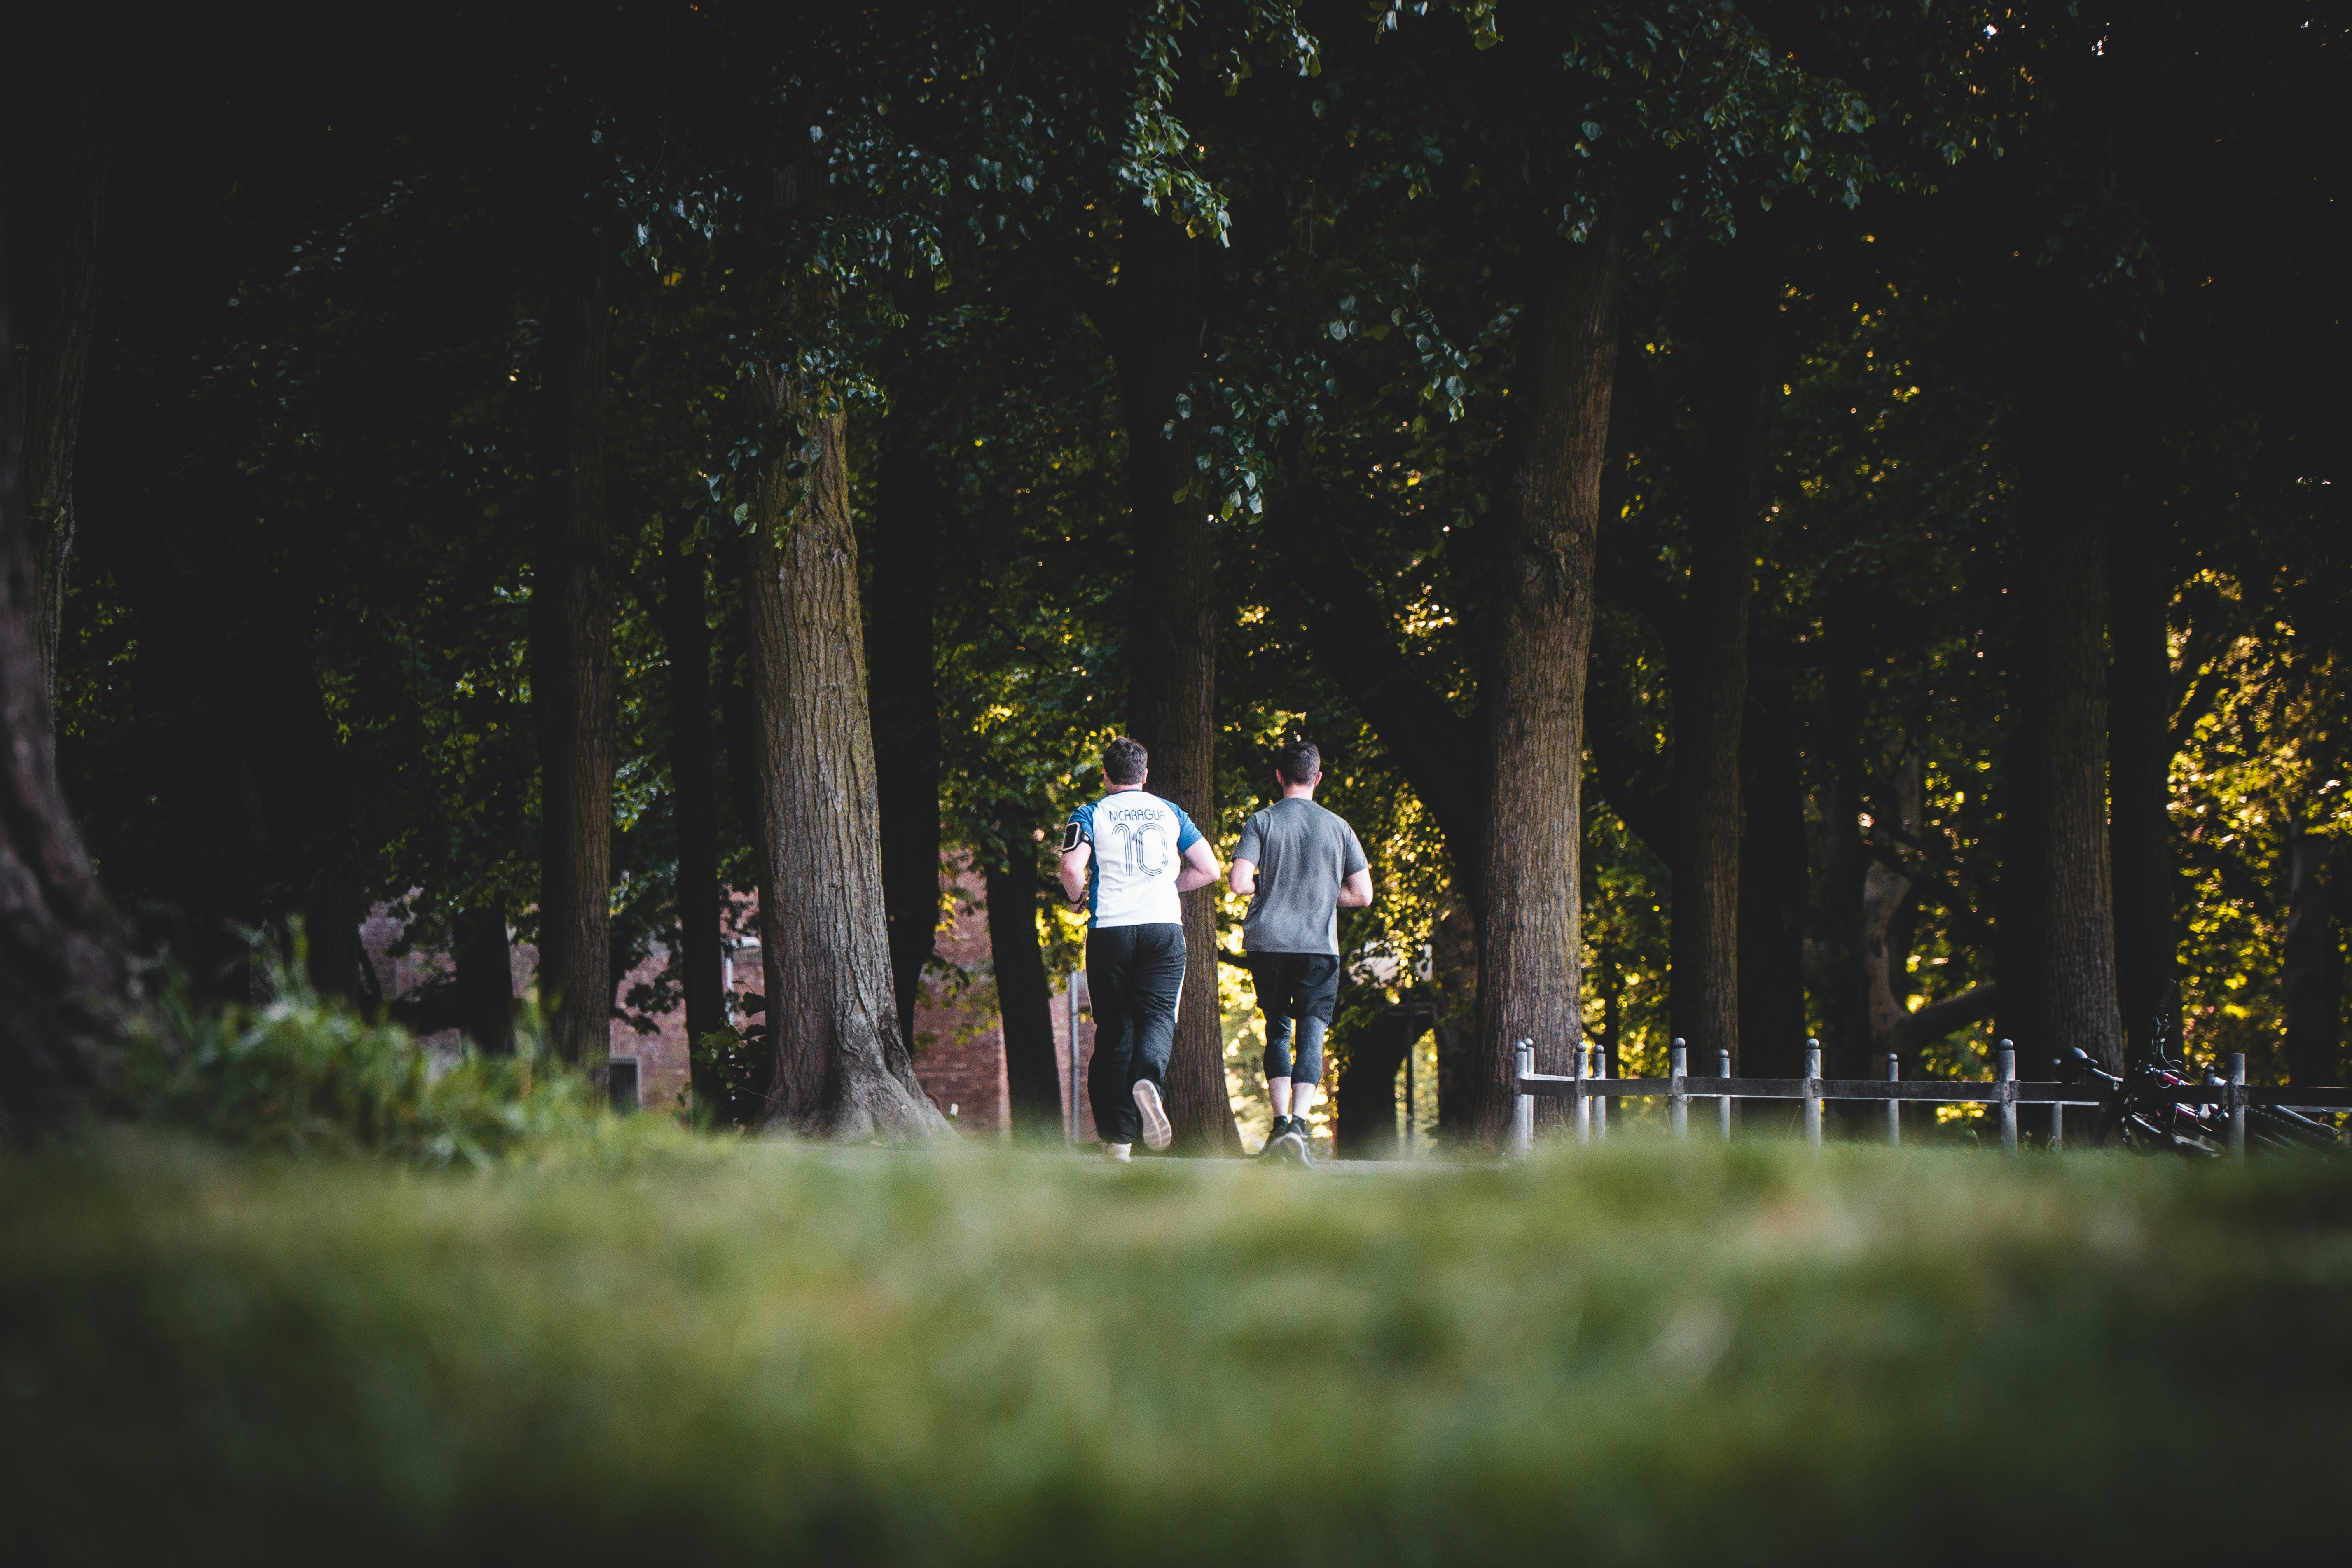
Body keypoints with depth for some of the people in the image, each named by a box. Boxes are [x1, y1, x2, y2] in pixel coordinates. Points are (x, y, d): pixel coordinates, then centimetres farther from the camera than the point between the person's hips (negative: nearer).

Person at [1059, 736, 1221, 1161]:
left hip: (1110, 930, -1)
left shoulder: (1090, 815, 5)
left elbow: (1072, 868, -12)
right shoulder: (1170, 812, 12)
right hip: (1165, 928, 1)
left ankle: (1117, 1136, 4)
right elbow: (1209, 870, 11)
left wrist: (1080, 898, 8)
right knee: (1158, 1016, -3)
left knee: (1114, 1029, 6)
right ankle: (1148, 1082, -37)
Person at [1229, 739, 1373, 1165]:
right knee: (1311, 1033, -1)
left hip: (1267, 942, 0)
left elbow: (1239, 882, -11)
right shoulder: (1338, 828, 4)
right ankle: (1299, 1122, -20)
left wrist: (1269, 885, 11)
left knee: (1278, 1031, 15)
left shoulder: (1262, 822, -1)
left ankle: (1281, 1123, 10)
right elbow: (1362, 894, 3)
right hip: (1319, 944, 0)